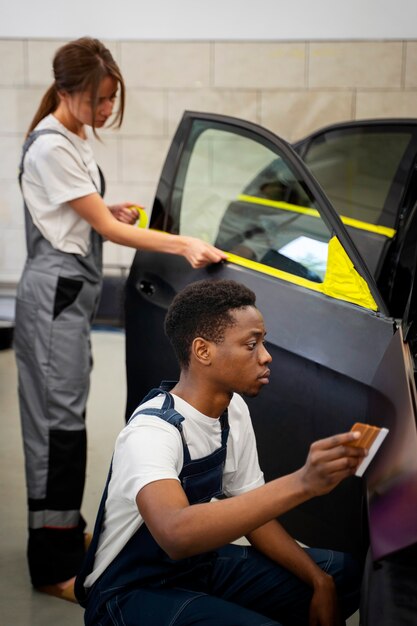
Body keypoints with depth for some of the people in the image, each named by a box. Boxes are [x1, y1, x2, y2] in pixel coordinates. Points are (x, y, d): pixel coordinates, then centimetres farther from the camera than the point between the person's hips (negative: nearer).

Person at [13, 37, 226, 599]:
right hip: (54, 293, -9)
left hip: (72, 292, 9)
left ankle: (67, 531, 28)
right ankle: (53, 567, 0)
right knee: (59, 418, -7)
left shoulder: (74, 138, 13)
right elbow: (105, 228, -19)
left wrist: (112, 210, 7)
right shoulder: (51, 147, -17)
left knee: (63, 414, 15)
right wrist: (184, 245, -24)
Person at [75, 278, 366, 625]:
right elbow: (176, 533, -47)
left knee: (346, 575, -1)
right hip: (132, 592, -8)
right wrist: (301, 484, -53)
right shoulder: (150, 432, -28)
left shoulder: (234, 411, -2)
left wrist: (319, 581, -7)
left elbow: (251, 511, 7)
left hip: (201, 564, 8)